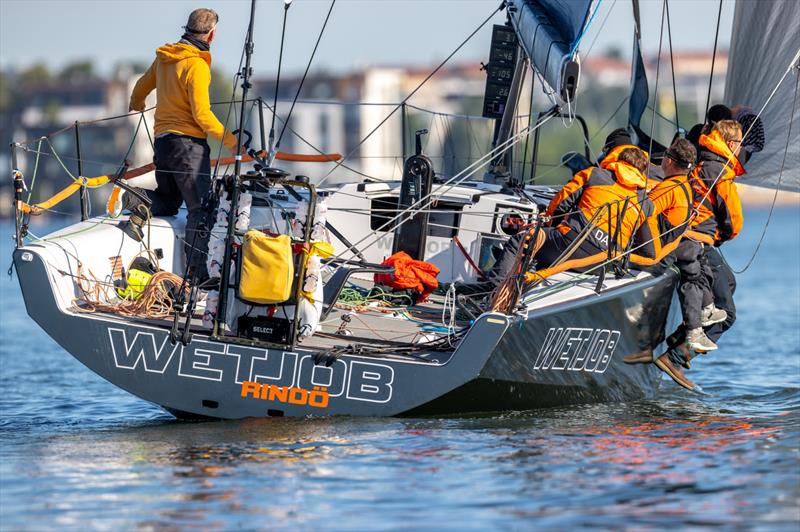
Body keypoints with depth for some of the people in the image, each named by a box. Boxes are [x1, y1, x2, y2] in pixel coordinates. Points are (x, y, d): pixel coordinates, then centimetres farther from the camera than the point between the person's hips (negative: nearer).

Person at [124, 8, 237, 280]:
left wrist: (136, 104, 49)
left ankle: (139, 202, -9)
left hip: (162, 139, 8)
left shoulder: (164, 58, 10)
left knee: (167, 202, 21)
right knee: (199, 208, -5)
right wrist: (230, 140, -11)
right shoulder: (196, 64, -15)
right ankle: (199, 272, -11)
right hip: (189, 142, -8)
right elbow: (202, 114, -18)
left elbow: (142, 86, 26)